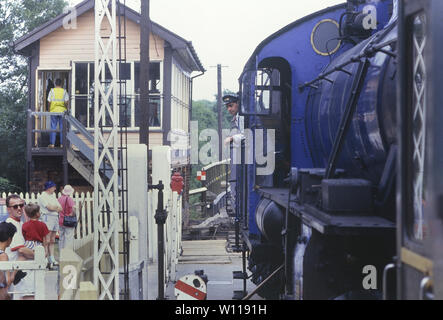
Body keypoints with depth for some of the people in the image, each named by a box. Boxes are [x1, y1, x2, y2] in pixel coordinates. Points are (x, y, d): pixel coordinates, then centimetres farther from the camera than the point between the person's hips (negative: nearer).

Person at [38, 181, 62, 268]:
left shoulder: (53, 196, 22)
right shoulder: (43, 196, -4)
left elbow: (60, 208, 15)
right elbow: (50, 207, -15)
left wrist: (53, 207, -4)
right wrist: (57, 207, 4)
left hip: (55, 218, 8)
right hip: (47, 218, -8)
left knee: (52, 241, 9)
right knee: (47, 240, -11)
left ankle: (52, 259, 12)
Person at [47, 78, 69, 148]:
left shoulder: (52, 91, -1)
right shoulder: (64, 91, 0)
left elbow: (49, 102, -2)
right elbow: (66, 102, -6)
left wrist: (49, 110, 9)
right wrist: (66, 108, 8)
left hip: (53, 111, 0)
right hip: (62, 111, 0)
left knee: (53, 127, 5)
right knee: (62, 128, 6)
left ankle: (52, 144, 3)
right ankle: (62, 144, 6)